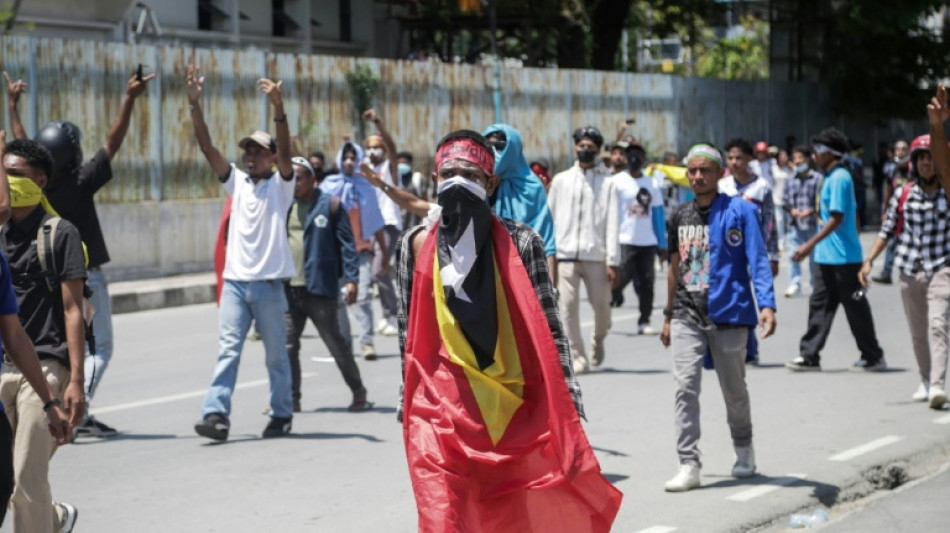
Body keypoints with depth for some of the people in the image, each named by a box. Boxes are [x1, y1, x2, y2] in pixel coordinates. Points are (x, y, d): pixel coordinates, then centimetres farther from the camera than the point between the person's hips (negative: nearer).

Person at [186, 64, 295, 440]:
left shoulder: (280, 185, 1)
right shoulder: (236, 181, 11)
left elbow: (285, 150, -17)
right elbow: (207, 147, 2)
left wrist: (278, 108, -32)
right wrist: (194, 104, -10)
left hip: (268, 283, -3)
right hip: (235, 280, 3)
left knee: (276, 354, 7)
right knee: (227, 349, -7)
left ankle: (282, 415, 18)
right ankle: (216, 415, -15)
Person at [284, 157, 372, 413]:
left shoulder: (330, 205, -3)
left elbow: (347, 244, -5)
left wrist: (351, 279, -12)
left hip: (320, 288, -5)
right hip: (287, 288, 5)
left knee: (336, 343, 3)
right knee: (287, 345, 3)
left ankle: (358, 392, 17)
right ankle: (290, 398, 11)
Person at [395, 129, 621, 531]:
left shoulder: (520, 242, 1)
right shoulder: (416, 244, 6)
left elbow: (548, 328, 0)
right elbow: (407, 333, 13)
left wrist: (568, 405, -5)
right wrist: (406, 403, 13)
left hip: (512, 407, 0)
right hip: (439, 408, 0)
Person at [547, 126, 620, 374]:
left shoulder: (607, 183, 5)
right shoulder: (561, 180, 12)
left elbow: (613, 224, 1)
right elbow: (550, 218, 12)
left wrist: (613, 262, -6)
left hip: (596, 255, -1)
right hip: (566, 254, 1)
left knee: (601, 304, -1)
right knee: (568, 306, -6)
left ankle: (598, 340, 29)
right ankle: (578, 357, 2)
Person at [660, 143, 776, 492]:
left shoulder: (739, 211, -5)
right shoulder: (680, 217, 11)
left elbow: (757, 260, -10)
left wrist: (766, 304, -23)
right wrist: (669, 315, 22)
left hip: (728, 313, -3)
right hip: (687, 316, 4)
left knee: (733, 389, 10)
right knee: (685, 387, -9)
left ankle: (744, 449, 35)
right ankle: (689, 465, -9)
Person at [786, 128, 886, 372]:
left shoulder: (839, 178, -16)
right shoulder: (831, 178, 14)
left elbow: (836, 218, -22)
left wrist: (810, 245, -23)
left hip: (842, 258, -10)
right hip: (828, 257, 10)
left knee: (855, 307, -1)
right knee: (819, 304, 8)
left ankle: (873, 358, 7)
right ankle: (809, 356, 9)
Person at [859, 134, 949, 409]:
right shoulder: (903, 194, 3)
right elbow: (887, 231, 9)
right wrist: (869, 260, 2)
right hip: (910, 271, 3)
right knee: (917, 332, 11)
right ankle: (926, 381, 28)